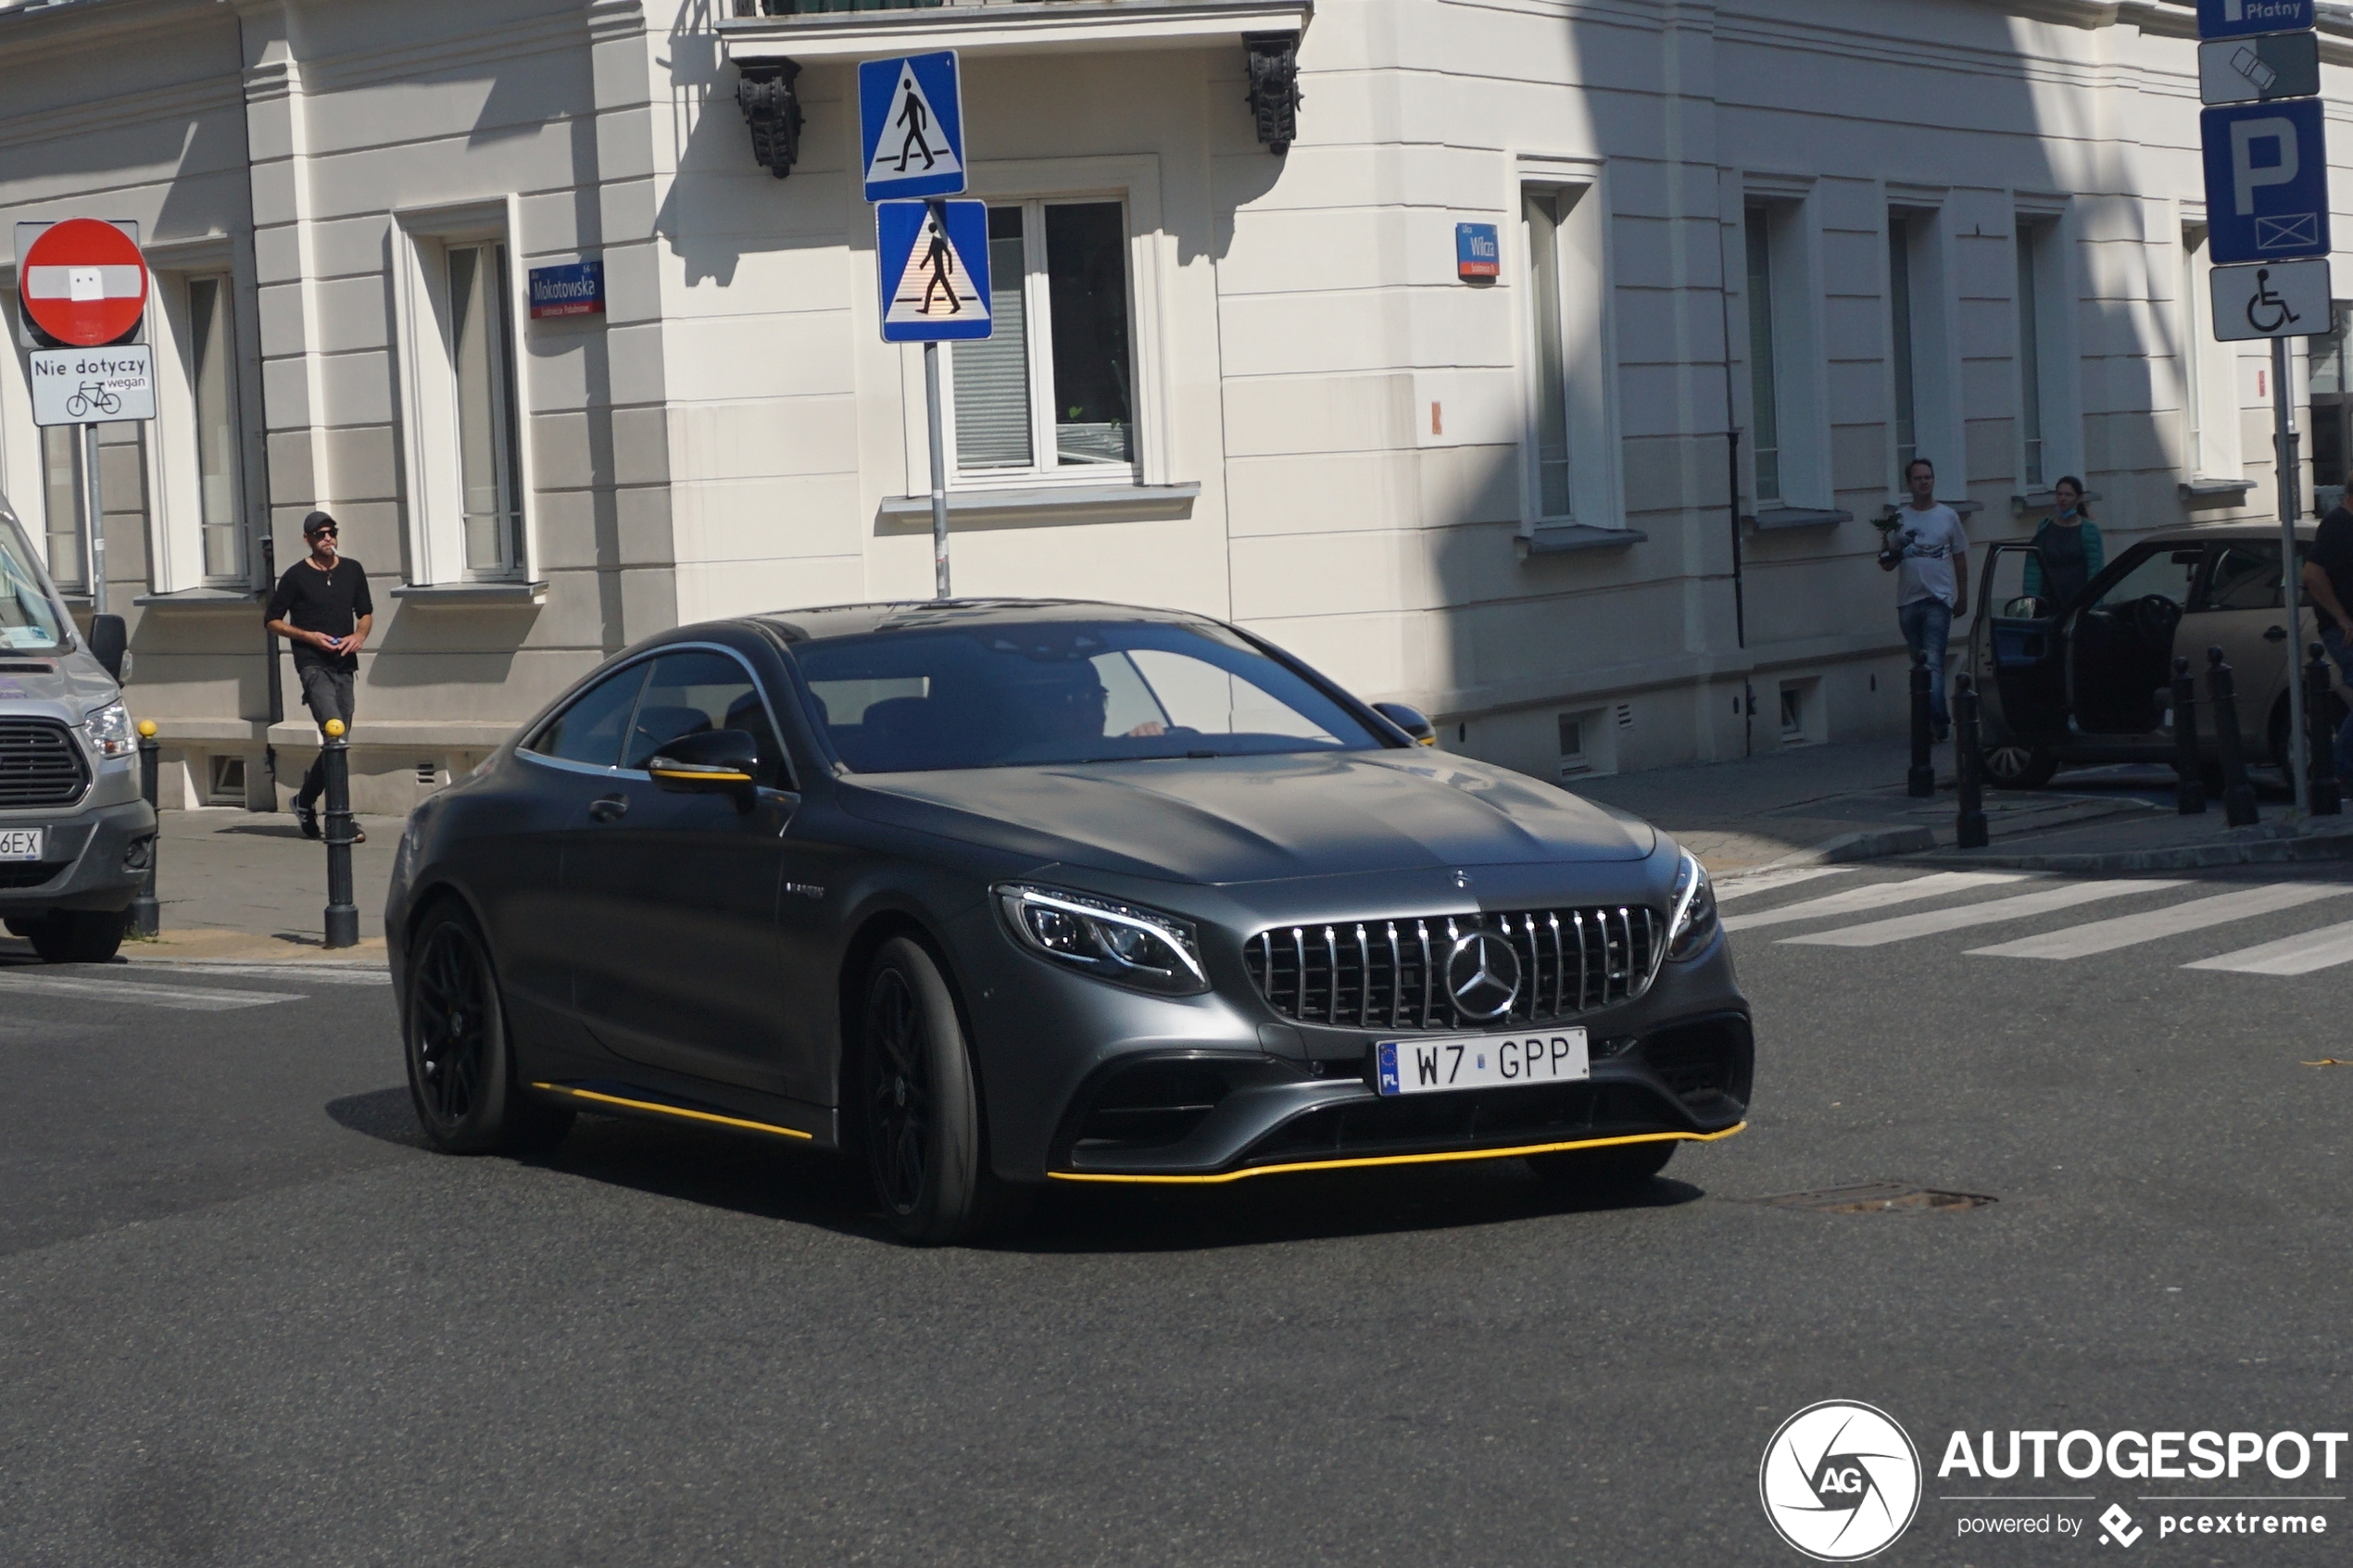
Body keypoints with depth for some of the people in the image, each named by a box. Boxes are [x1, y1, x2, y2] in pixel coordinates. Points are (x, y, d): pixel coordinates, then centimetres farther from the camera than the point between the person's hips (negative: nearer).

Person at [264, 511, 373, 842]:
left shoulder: (352, 570, 12)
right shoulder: (296, 576, -1)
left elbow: (366, 613, 22)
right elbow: (273, 620, 3)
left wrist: (360, 635, 0)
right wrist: (309, 636, -10)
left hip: (344, 664, 6)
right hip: (313, 664, -6)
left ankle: (306, 799, 33)